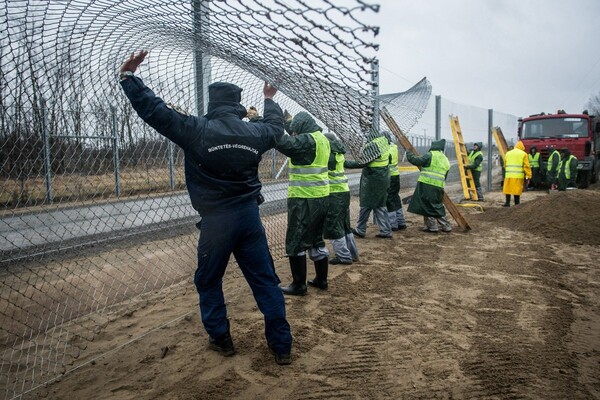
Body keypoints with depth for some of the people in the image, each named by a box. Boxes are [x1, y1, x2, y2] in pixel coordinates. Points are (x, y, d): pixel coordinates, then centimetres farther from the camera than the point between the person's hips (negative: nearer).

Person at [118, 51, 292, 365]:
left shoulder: (197, 130, -9)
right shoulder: (255, 132, 3)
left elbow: (153, 110, -7)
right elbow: (275, 126, 27)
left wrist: (128, 76, 4)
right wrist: (270, 100, 45)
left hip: (216, 220, -3)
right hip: (250, 216, 4)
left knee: (208, 281, 17)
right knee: (265, 280, 9)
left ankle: (221, 339, 27)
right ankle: (281, 345, 14)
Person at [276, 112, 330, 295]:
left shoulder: (306, 140, -15)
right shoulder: (323, 139, 12)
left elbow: (281, 141, -27)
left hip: (304, 200, -9)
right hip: (321, 198, 9)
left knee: (295, 243, 1)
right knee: (316, 239, 18)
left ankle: (299, 285, 9)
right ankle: (321, 280, 26)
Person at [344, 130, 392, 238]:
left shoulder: (372, 146, -16)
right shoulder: (384, 143, 6)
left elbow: (362, 163, -22)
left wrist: (345, 163, -18)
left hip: (372, 181, -8)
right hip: (383, 180, 8)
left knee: (366, 205, 3)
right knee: (380, 206, 14)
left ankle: (360, 230, 13)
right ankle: (386, 231, 14)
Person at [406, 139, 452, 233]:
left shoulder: (430, 155, -3)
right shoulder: (446, 161, 19)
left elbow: (416, 161, -6)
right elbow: (444, 177, 23)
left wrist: (409, 154, 11)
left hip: (426, 184, -7)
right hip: (438, 187, 7)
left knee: (427, 206, 3)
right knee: (438, 206, 18)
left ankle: (432, 226, 6)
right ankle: (446, 226, 21)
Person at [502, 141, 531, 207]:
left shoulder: (508, 153, 13)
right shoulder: (523, 154, 2)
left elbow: (505, 165, 14)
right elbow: (526, 166, -2)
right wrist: (528, 175, 1)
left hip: (508, 175, 2)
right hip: (518, 176, -2)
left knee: (508, 189, 8)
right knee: (517, 190, 1)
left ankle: (507, 203, 7)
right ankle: (517, 204, 5)